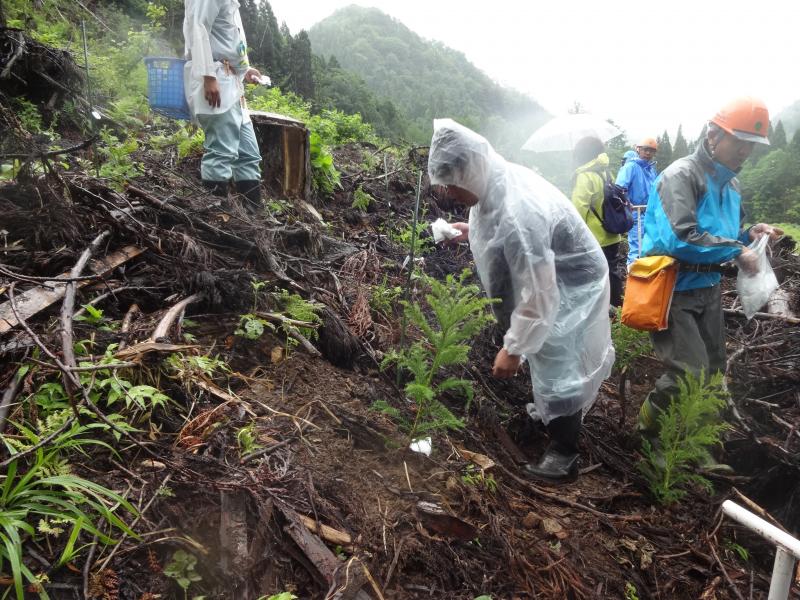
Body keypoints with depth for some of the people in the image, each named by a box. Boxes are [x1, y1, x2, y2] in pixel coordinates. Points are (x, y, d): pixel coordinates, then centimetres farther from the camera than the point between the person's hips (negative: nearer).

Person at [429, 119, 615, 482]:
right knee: (548, 358, 25)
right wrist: (473, 233, -2)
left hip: (571, 286, -9)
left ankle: (563, 453, 18)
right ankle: (548, 412, 48)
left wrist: (514, 349, -28)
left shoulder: (517, 213, -39)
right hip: (548, 275, 9)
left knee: (559, 365, 1)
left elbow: (538, 294, -35)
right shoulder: (500, 180, -11)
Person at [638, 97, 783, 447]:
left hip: (708, 287, 9)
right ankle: (650, 425, 16)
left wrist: (749, 234, -2)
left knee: (712, 369, 15)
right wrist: (736, 252, -22)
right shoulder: (682, 175, -18)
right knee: (691, 374, -9)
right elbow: (679, 238, -30)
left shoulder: (729, 183, 11)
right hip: (673, 290, -9)